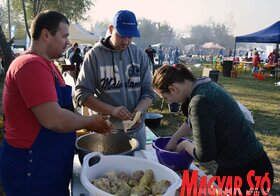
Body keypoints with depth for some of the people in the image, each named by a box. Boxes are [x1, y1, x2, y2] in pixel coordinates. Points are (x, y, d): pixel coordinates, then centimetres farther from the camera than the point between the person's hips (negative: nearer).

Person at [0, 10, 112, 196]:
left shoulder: (46, 64, 11)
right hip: (31, 167, -9)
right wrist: (90, 121, -14)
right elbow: (53, 119, -30)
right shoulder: (32, 65, -22)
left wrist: (92, 123, 6)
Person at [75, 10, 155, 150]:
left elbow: (148, 91, 3)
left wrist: (140, 109, -18)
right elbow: (82, 94, -10)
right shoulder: (94, 55, -8)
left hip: (136, 130, 3)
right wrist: (112, 110, -22)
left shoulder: (140, 55, 1)